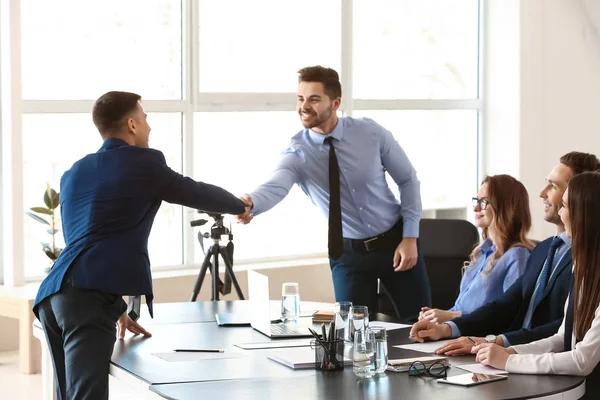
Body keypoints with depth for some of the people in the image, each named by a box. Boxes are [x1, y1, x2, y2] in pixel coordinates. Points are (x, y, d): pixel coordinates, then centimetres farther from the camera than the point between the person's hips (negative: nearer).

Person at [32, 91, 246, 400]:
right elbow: (196, 193, 19)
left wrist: (116, 308, 36)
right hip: (90, 297, -8)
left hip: (54, 293, 8)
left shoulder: (73, 173, 25)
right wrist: (240, 205, 41)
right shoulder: (144, 163, 5)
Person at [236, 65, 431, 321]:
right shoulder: (297, 152, -15)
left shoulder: (370, 132, -12)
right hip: (348, 253, 0)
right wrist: (251, 203, -60)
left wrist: (410, 237, -9)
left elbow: (408, 180, -2)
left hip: (395, 241, 0)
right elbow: (276, 186, -36)